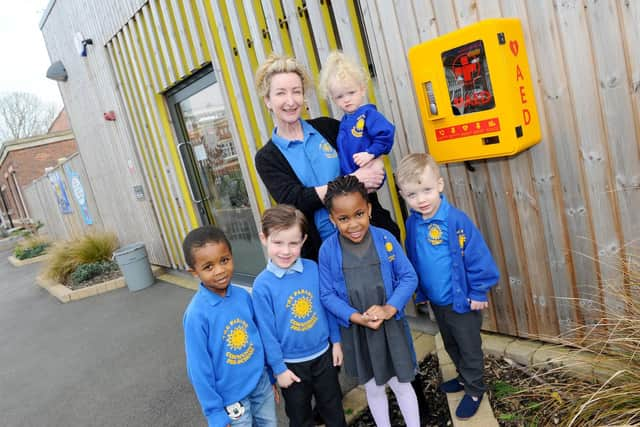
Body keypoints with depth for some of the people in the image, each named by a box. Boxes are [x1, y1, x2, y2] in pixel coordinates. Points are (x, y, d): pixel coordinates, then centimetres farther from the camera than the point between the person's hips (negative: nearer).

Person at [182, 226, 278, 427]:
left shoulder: (243, 295, -9)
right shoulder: (197, 314, -23)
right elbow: (199, 370, -16)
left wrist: (270, 377, 11)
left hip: (261, 383, 4)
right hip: (232, 397, -4)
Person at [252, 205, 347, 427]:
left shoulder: (312, 268, -12)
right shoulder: (263, 285, -20)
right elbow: (267, 332, -13)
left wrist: (335, 341, 5)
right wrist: (279, 368, -7)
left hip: (323, 354, 3)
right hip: (291, 363, -2)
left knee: (334, 409, 24)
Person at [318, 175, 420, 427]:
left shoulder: (385, 239, -13)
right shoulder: (328, 250, -13)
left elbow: (409, 277, -8)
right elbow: (327, 295, -9)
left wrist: (389, 308, -20)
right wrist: (357, 317, -19)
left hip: (391, 326, -1)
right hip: (355, 331, 1)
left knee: (401, 385, 17)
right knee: (373, 388, 21)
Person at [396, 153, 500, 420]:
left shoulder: (456, 220, -24)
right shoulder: (412, 223, -8)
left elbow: (477, 258, -18)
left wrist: (478, 293, -13)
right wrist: (420, 292, 11)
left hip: (463, 302, -5)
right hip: (436, 302, 6)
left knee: (469, 349, 15)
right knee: (451, 346, 26)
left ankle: (474, 390, 37)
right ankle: (464, 378, 50)